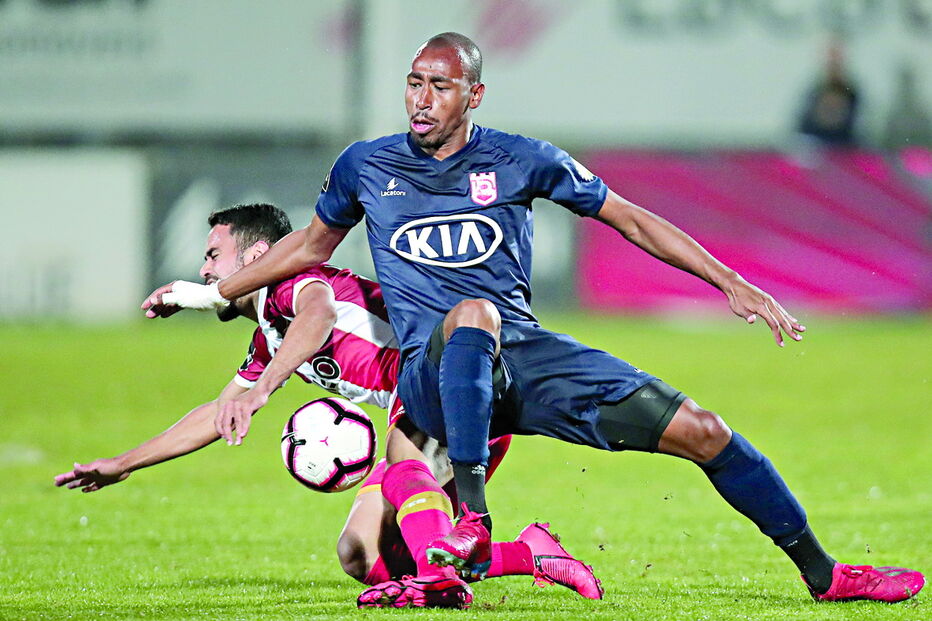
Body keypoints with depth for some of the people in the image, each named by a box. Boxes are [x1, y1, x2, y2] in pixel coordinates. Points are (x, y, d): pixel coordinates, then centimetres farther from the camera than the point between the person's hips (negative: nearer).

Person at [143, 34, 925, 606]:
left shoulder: (521, 161, 5)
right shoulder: (367, 166, 8)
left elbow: (630, 219, 10)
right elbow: (314, 243, 26)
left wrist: (732, 283, 6)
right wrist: (215, 292, 27)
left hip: (526, 355, 2)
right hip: (434, 373, -2)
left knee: (702, 431, -7)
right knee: (472, 313, -41)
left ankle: (822, 573, 8)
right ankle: (473, 522, -47)